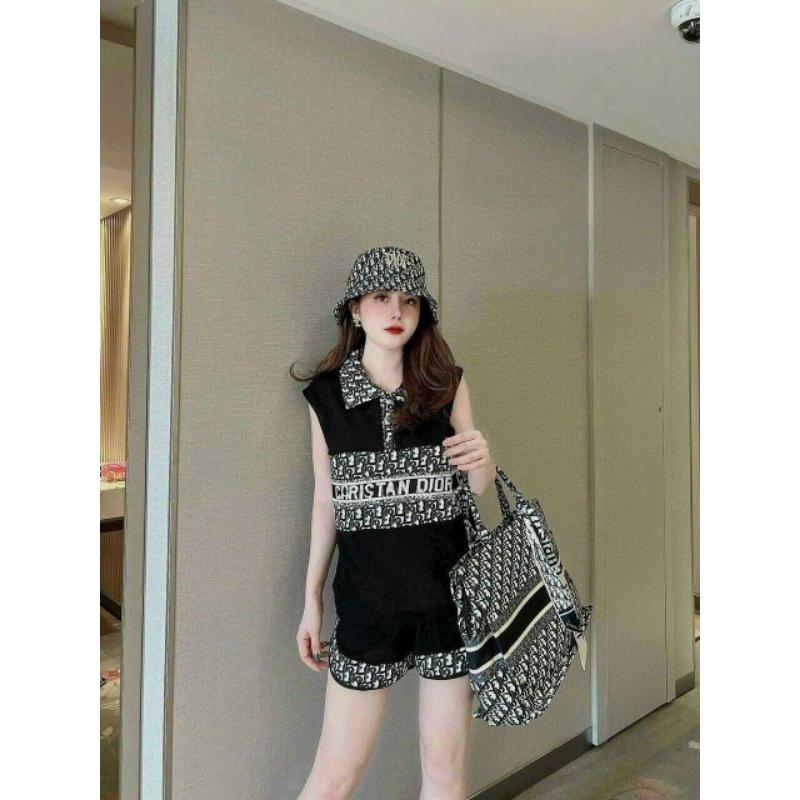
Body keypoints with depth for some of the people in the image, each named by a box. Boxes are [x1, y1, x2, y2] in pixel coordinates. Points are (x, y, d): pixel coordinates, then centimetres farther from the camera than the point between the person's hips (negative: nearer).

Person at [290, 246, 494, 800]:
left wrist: (482, 459, -15)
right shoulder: (326, 394, 0)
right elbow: (326, 503, 5)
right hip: (367, 597, -1)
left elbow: (476, 489, 8)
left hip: (449, 591, 1)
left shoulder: (447, 383, 1)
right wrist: (312, 600, 7)